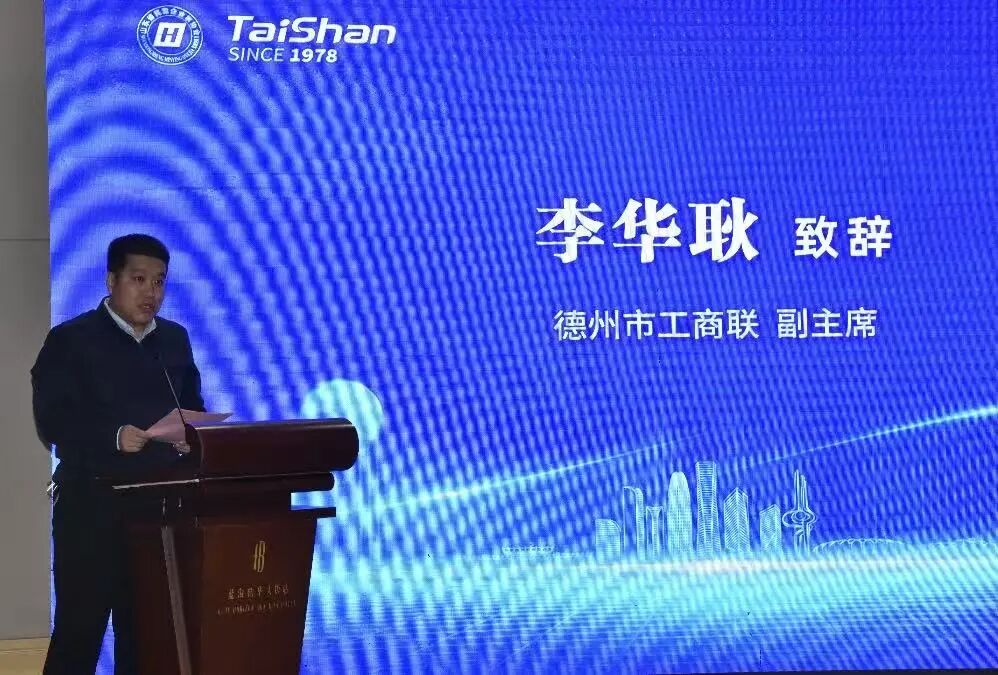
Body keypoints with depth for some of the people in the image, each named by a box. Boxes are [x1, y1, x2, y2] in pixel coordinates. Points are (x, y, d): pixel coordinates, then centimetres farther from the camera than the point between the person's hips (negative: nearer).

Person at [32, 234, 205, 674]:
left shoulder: (175, 339, 14)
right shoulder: (70, 340, -3)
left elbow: (193, 410, 17)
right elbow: (52, 423, -12)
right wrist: (115, 437, -26)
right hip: (91, 504, -5)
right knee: (79, 627, -2)